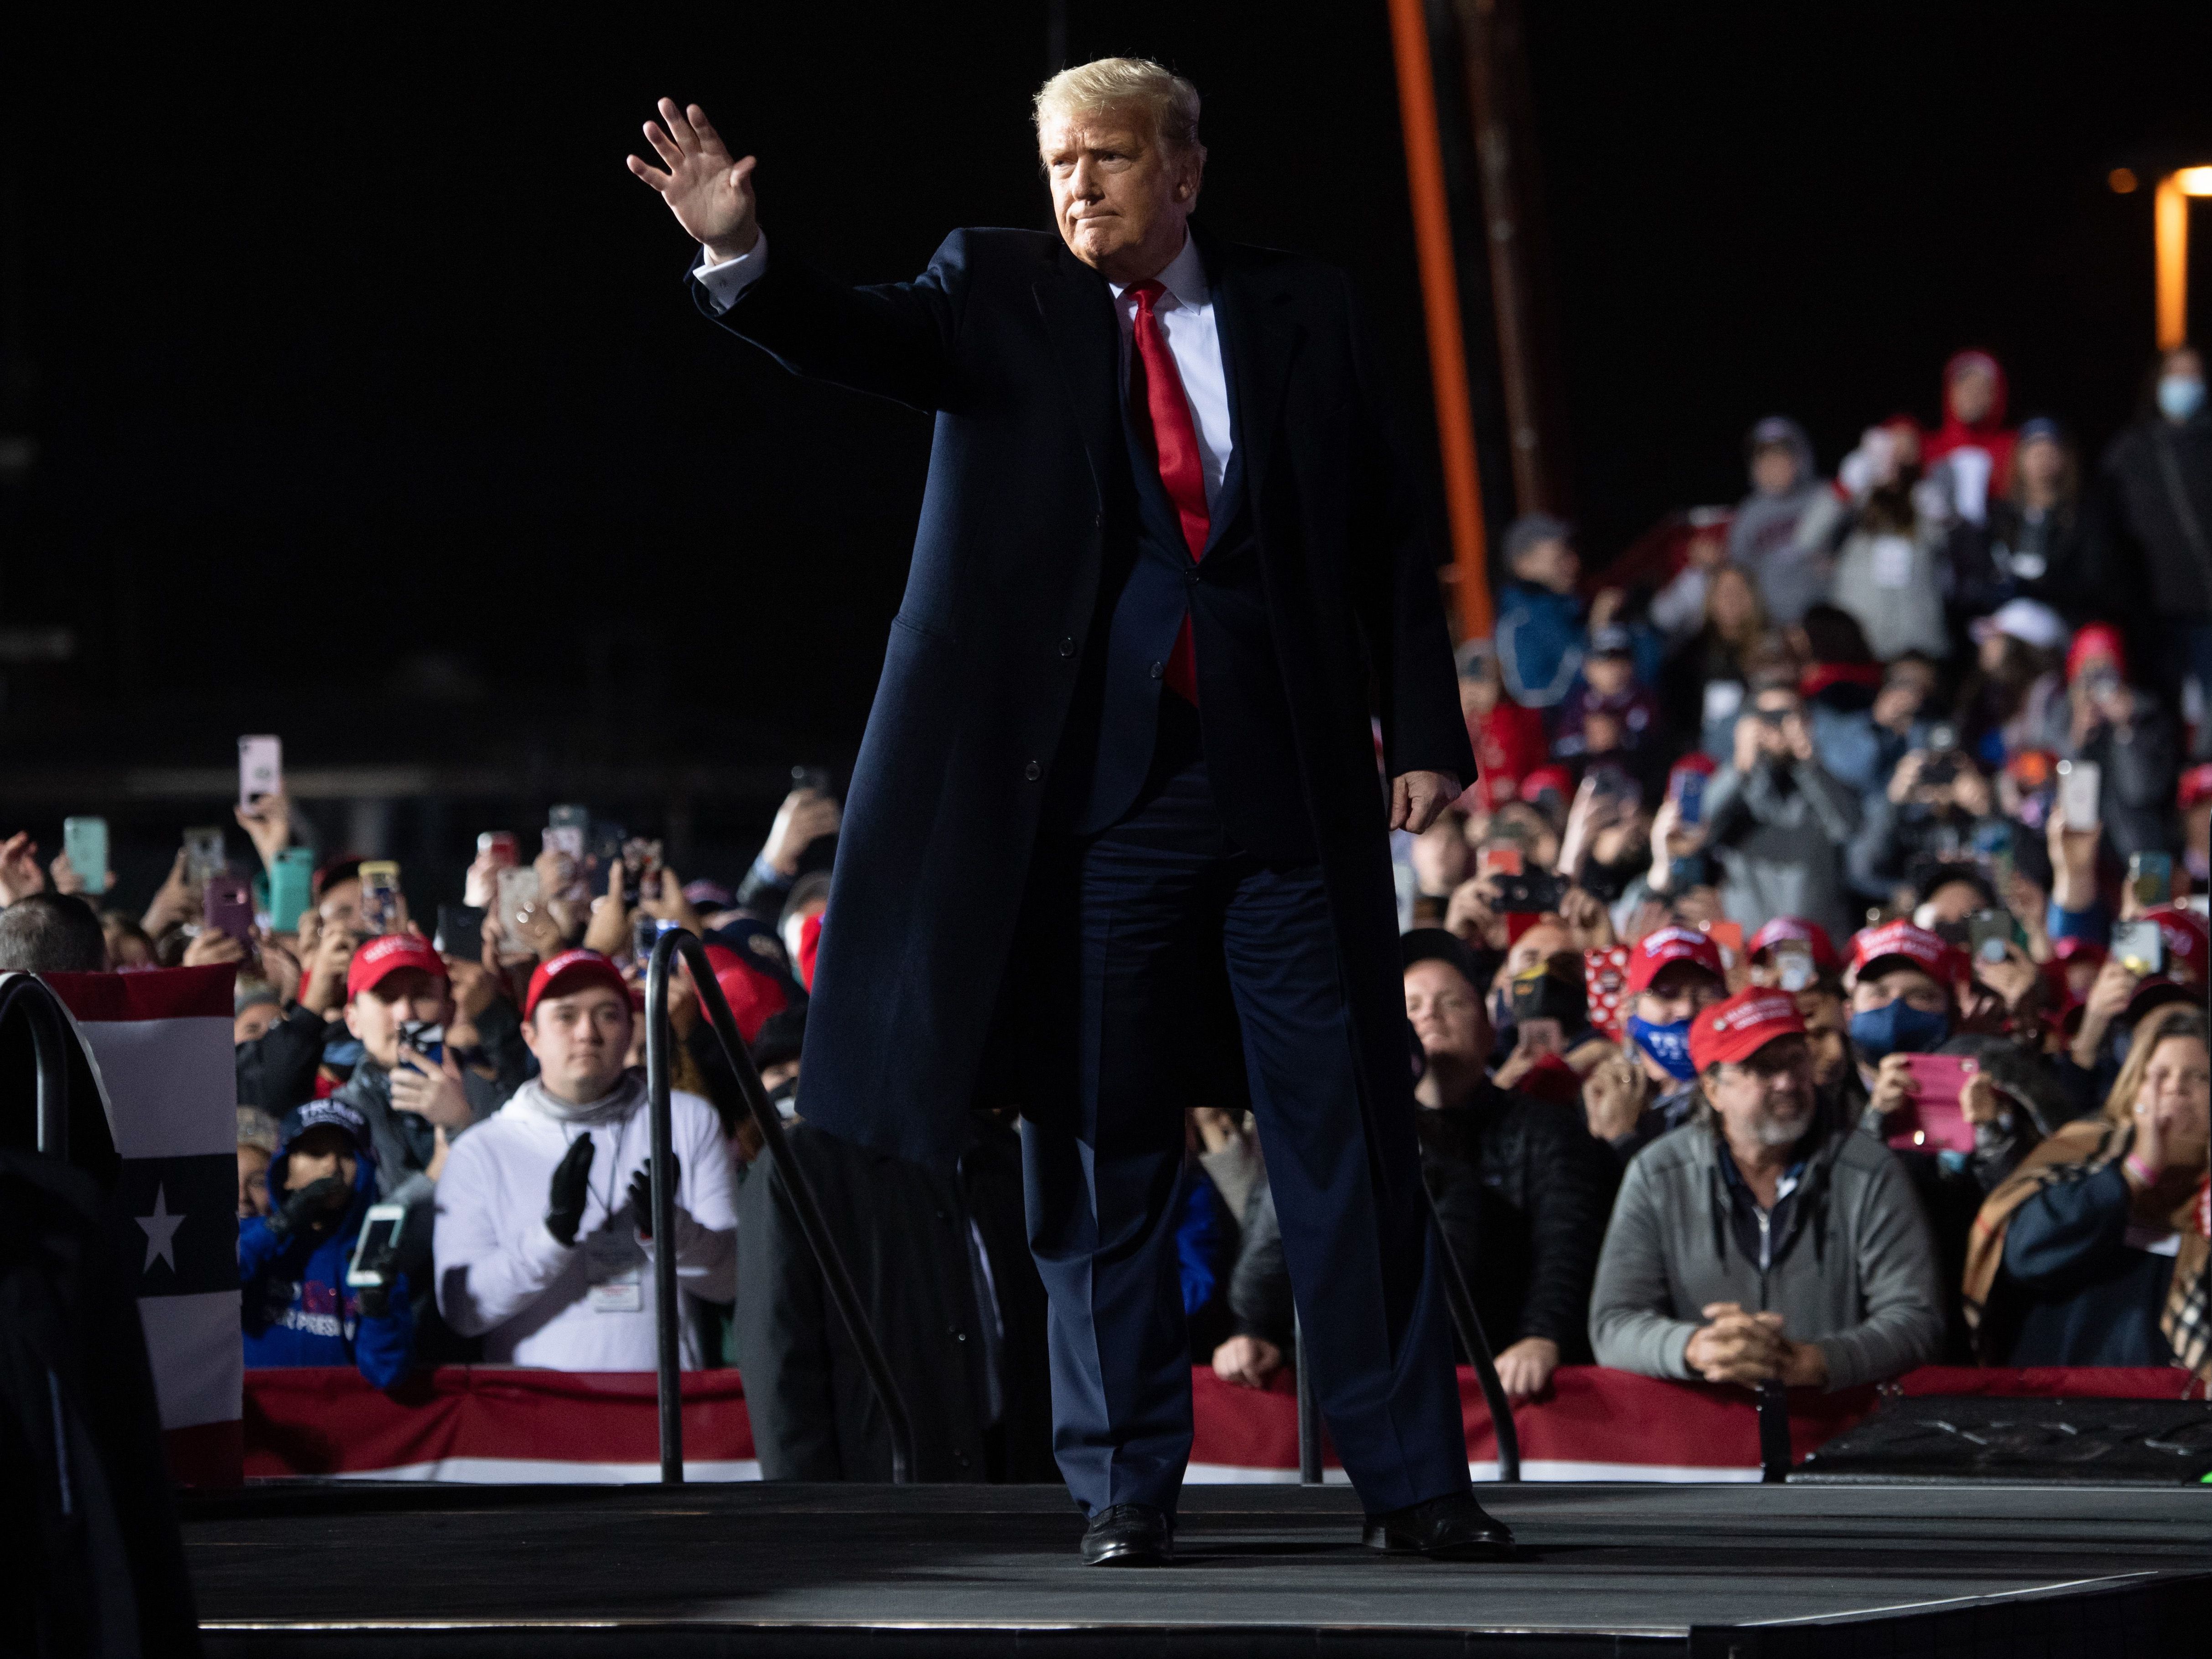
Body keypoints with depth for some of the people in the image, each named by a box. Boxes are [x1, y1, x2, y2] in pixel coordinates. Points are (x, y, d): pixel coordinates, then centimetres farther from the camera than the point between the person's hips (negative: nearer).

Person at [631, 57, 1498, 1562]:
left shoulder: (1301, 312, 8)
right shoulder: (1002, 295, 5)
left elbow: (1389, 538, 10)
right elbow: (864, 339, -13)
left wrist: (1427, 735, 3)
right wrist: (742, 255, -32)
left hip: (1290, 793, 0)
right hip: (1094, 800, 0)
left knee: (1354, 1143, 2)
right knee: (1101, 1155, 3)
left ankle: (1414, 1481, 8)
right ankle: (1128, 1486, 11)